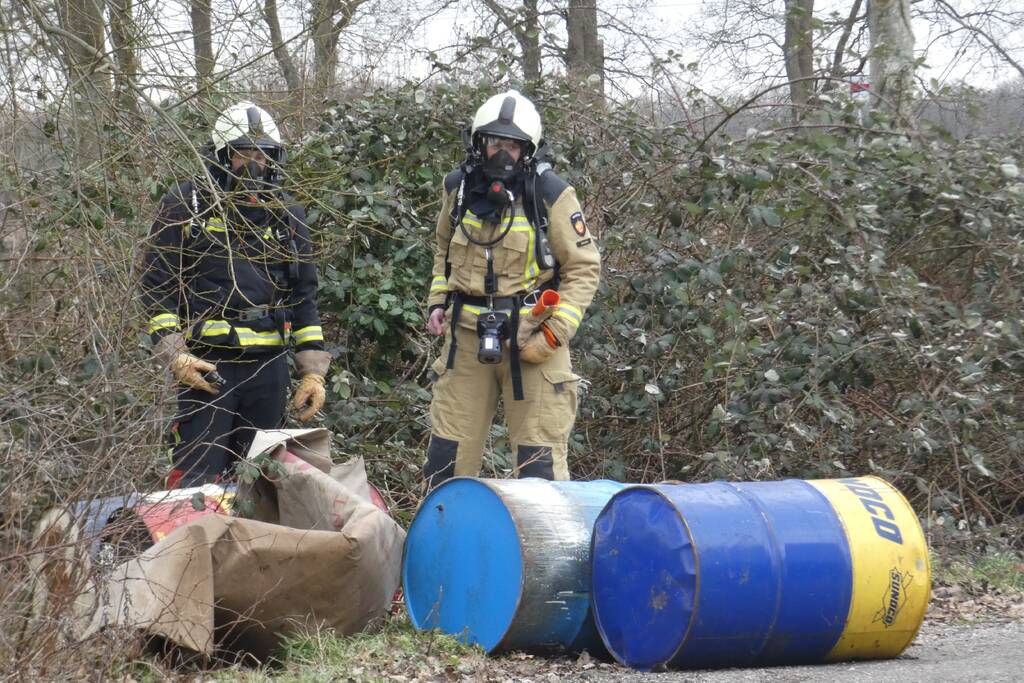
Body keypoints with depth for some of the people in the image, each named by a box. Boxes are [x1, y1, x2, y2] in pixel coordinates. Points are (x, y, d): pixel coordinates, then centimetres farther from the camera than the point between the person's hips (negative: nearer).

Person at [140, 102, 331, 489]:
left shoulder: (287, 216, 14)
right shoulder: (186, 205, 1)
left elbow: (304, 295, 17)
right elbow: (156, 283, 1)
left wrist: (313, 370, 10)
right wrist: (174, 354, -10)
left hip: (269, 365, 5)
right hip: (206, 363, -4)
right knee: (198, 481, -10)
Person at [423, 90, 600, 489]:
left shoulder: (550, 194, -8)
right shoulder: (459, 187, 5)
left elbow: (584, 267, -5)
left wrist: (554, 333, -13)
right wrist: (437, 302, 10)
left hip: (529, 337, -4)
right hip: (468, 335, 4)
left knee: (540, 458, -1)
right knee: (447, 455, 7)